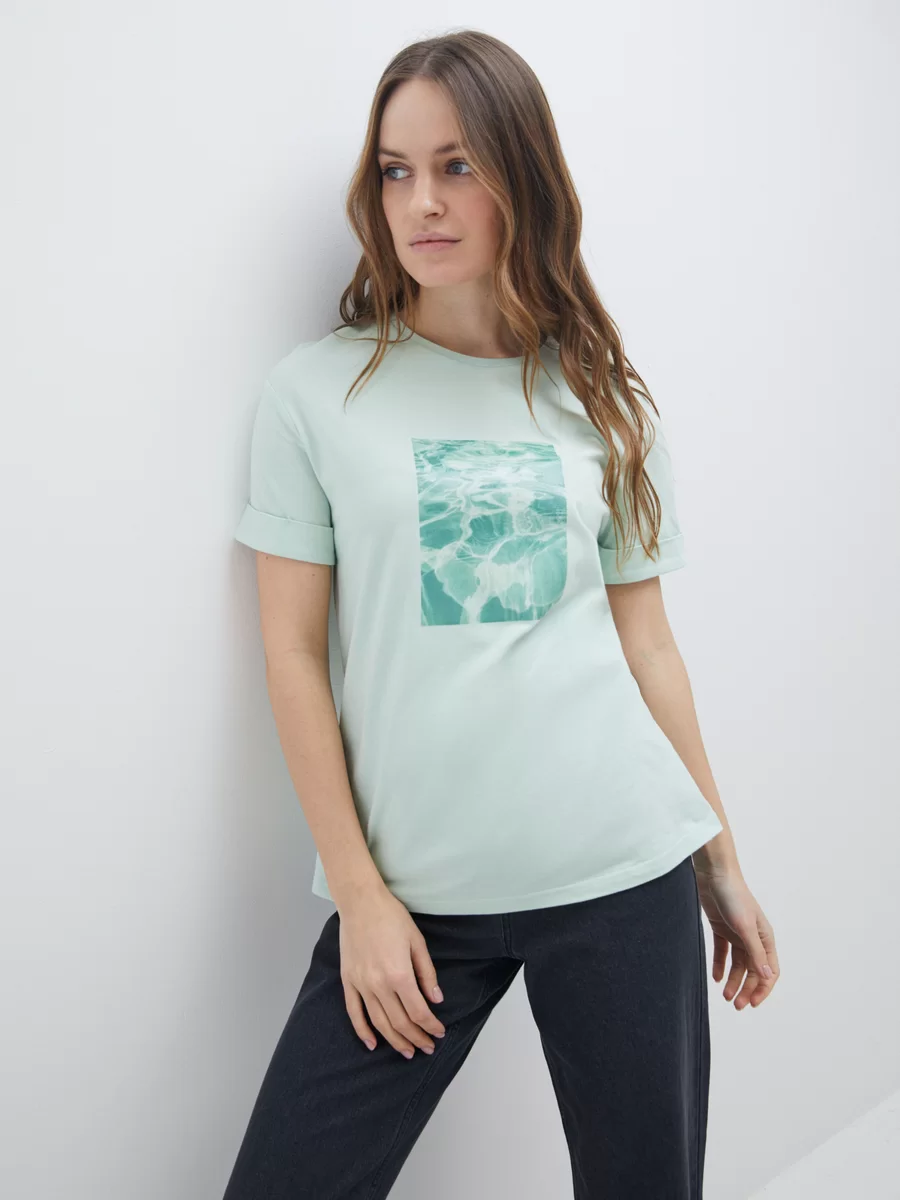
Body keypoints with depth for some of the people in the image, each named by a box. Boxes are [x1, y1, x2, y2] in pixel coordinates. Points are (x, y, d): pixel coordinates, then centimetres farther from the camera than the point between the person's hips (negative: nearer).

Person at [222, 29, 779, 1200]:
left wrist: (721, 863, 11)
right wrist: (357, 891, -5)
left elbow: (646, 640, 10)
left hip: (623, 876, 2)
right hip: (413, 886, -1)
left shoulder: (602, 398, 7)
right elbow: (294, 654, -1)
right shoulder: (316, 391, 0)